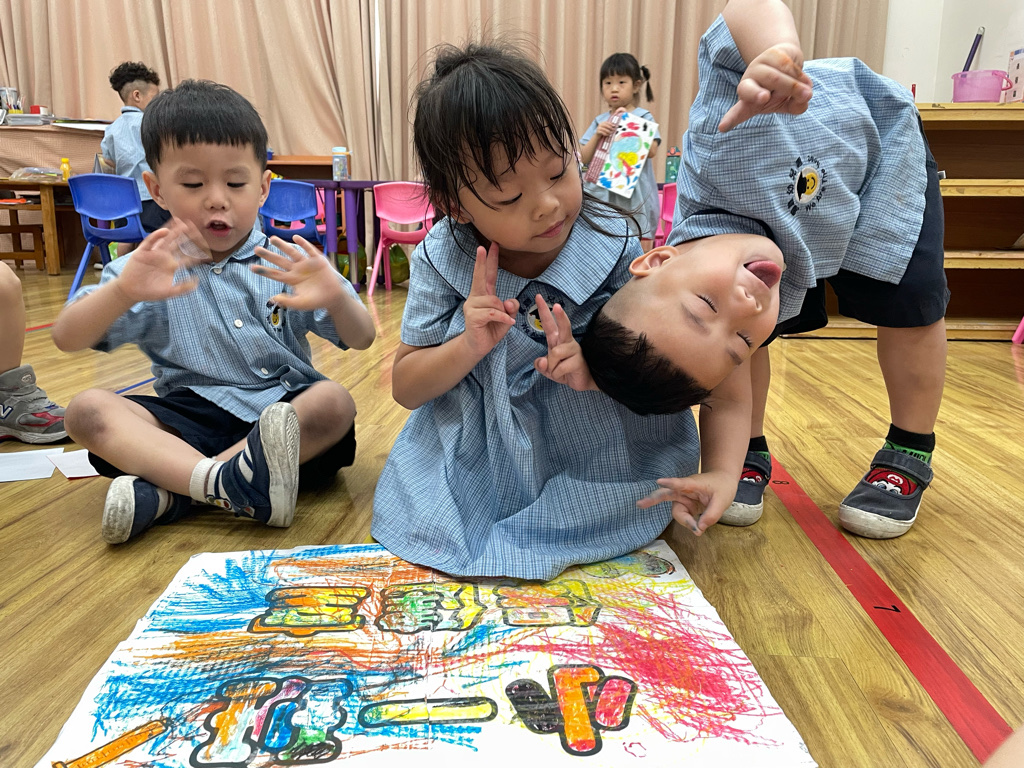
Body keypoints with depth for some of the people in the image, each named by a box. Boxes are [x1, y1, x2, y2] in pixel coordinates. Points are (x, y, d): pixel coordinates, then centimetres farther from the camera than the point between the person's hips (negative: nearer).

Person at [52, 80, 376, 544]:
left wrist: (337, 299, -29)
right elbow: (67, 340, -7)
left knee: (334, 401, -30)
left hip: (283, 412, 0)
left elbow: (361, 340, -4)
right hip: (190, 416, 1)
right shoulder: (151, 268, 3)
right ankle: (228, 483, -41)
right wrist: (122, 291, -29)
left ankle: (163, 494, -29)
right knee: (87, 409, -19)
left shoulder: (286, 264, 2)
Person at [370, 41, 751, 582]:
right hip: (475, 453, 1)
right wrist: (470, 346, -27)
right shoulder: (442, 260, -13)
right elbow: (405, 388, -6)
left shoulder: (615, 247, -18)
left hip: (597, 458, 0)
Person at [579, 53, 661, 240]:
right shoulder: (600, 121, 10)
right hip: (601, 193, 3)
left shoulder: (643, 117, 0)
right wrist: (597, 136, -11)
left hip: (633, 195, -3)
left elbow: (651, 151, -13)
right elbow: (584, 158, 5)